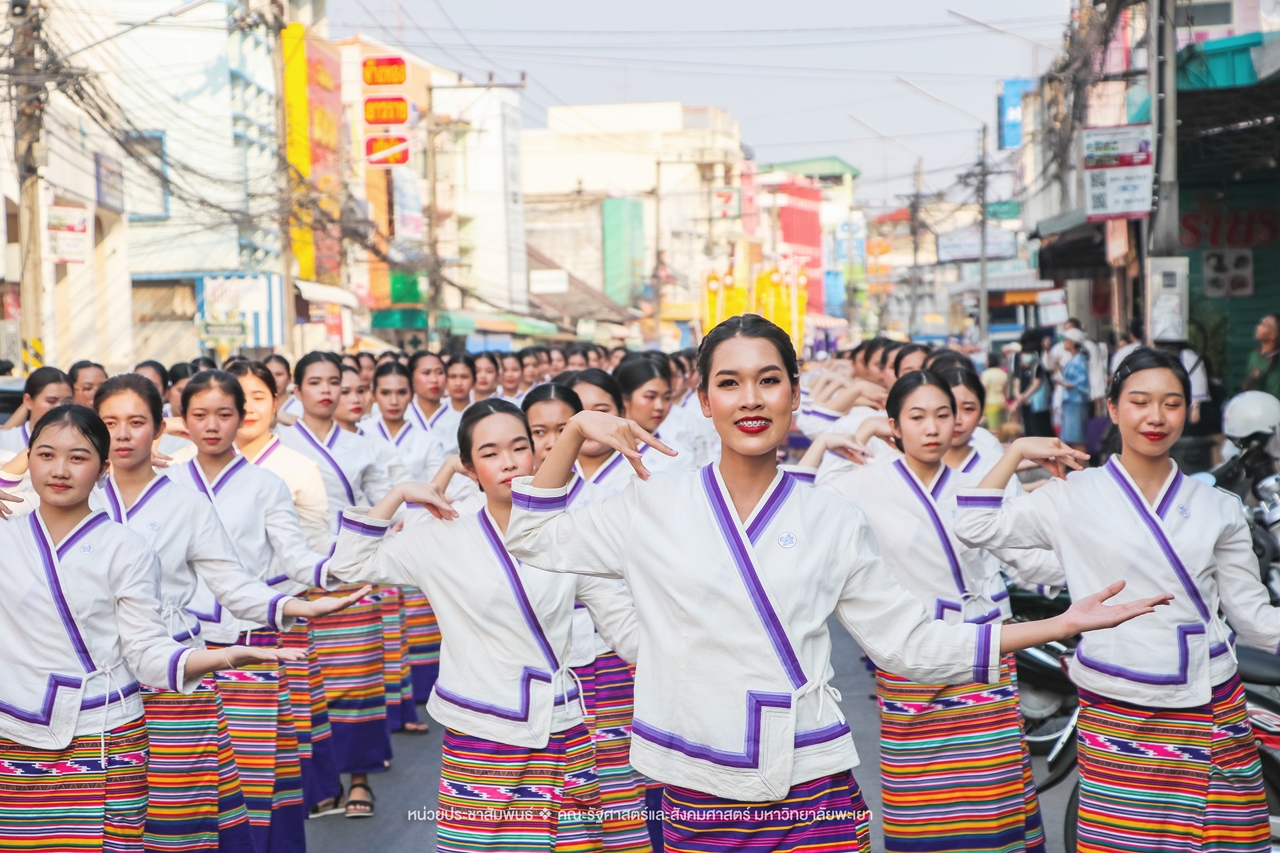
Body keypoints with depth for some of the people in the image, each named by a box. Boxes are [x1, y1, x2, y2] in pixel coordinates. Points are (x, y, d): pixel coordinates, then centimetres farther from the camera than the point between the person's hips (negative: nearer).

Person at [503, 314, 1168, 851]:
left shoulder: (833, 523, 5)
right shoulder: (655, 505, 5)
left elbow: (908, 643, 8)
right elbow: (534, 540, 12)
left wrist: (1063, 623, 5)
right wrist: (576, 430, 2)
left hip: (812, 793, 0)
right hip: (696, 797, 0)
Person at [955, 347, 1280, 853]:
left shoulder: (1217, 508, 9)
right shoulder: (1074, 497, 4)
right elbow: (974, 528, -2)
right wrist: (1017, 451, 1)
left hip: (1211, 713, 2)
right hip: (1116, 714, -2)